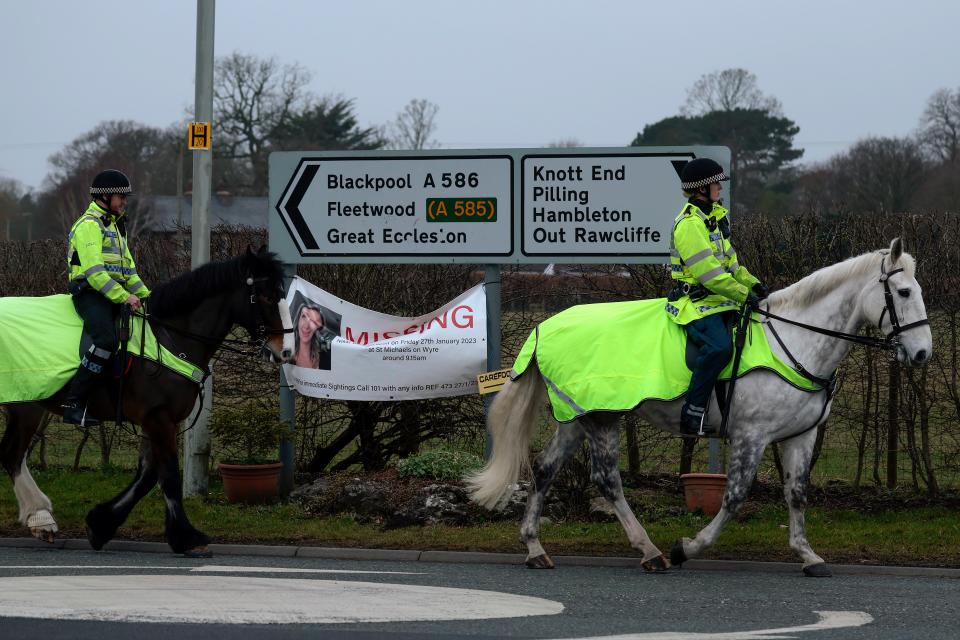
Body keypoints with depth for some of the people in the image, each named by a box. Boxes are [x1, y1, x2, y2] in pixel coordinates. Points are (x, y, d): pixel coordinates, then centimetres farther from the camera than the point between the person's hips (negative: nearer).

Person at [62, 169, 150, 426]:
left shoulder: (114, 226, 23)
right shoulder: (89, 225, -9)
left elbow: (127, 268, 28)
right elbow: (93, 271, -21)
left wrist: (146, 296, 15)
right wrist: (124, 297, -26)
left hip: (114, 294, 10)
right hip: (90, 293, -10)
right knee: (106, 340, -31)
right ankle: (73, 404, -32)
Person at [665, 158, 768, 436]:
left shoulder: (714, 214, 15)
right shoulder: (689, 223, -17)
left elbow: (728, 260, 24)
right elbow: (708, 273, -22)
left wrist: (753, 283, 10)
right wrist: (744, 295, -20)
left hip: (719, 298, 10)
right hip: (695, 302, -10)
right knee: (719, 347, -32)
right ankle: (693, 413, -26)